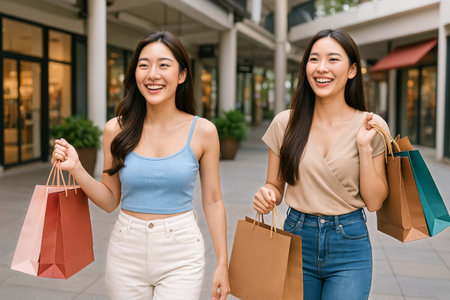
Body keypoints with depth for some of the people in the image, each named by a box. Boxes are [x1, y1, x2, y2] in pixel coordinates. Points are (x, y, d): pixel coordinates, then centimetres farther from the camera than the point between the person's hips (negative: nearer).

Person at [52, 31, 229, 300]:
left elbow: (213, 201, 0)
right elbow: (110, 200, 4)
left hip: (181, 256, -2)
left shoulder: (203, 131, -7)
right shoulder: (117, 129, -4)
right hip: (127, 250, 2)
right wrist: (76, 169, -11)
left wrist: (222, 263, 0)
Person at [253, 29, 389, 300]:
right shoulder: (285, 123, -3)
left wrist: (365, 147, -15)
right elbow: (275, 186, 7)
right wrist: (266, 196, -15)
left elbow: (374, 202, -5)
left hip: (350, 245, -1)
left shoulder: (371, 126, -5)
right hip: (296, 238, 2)